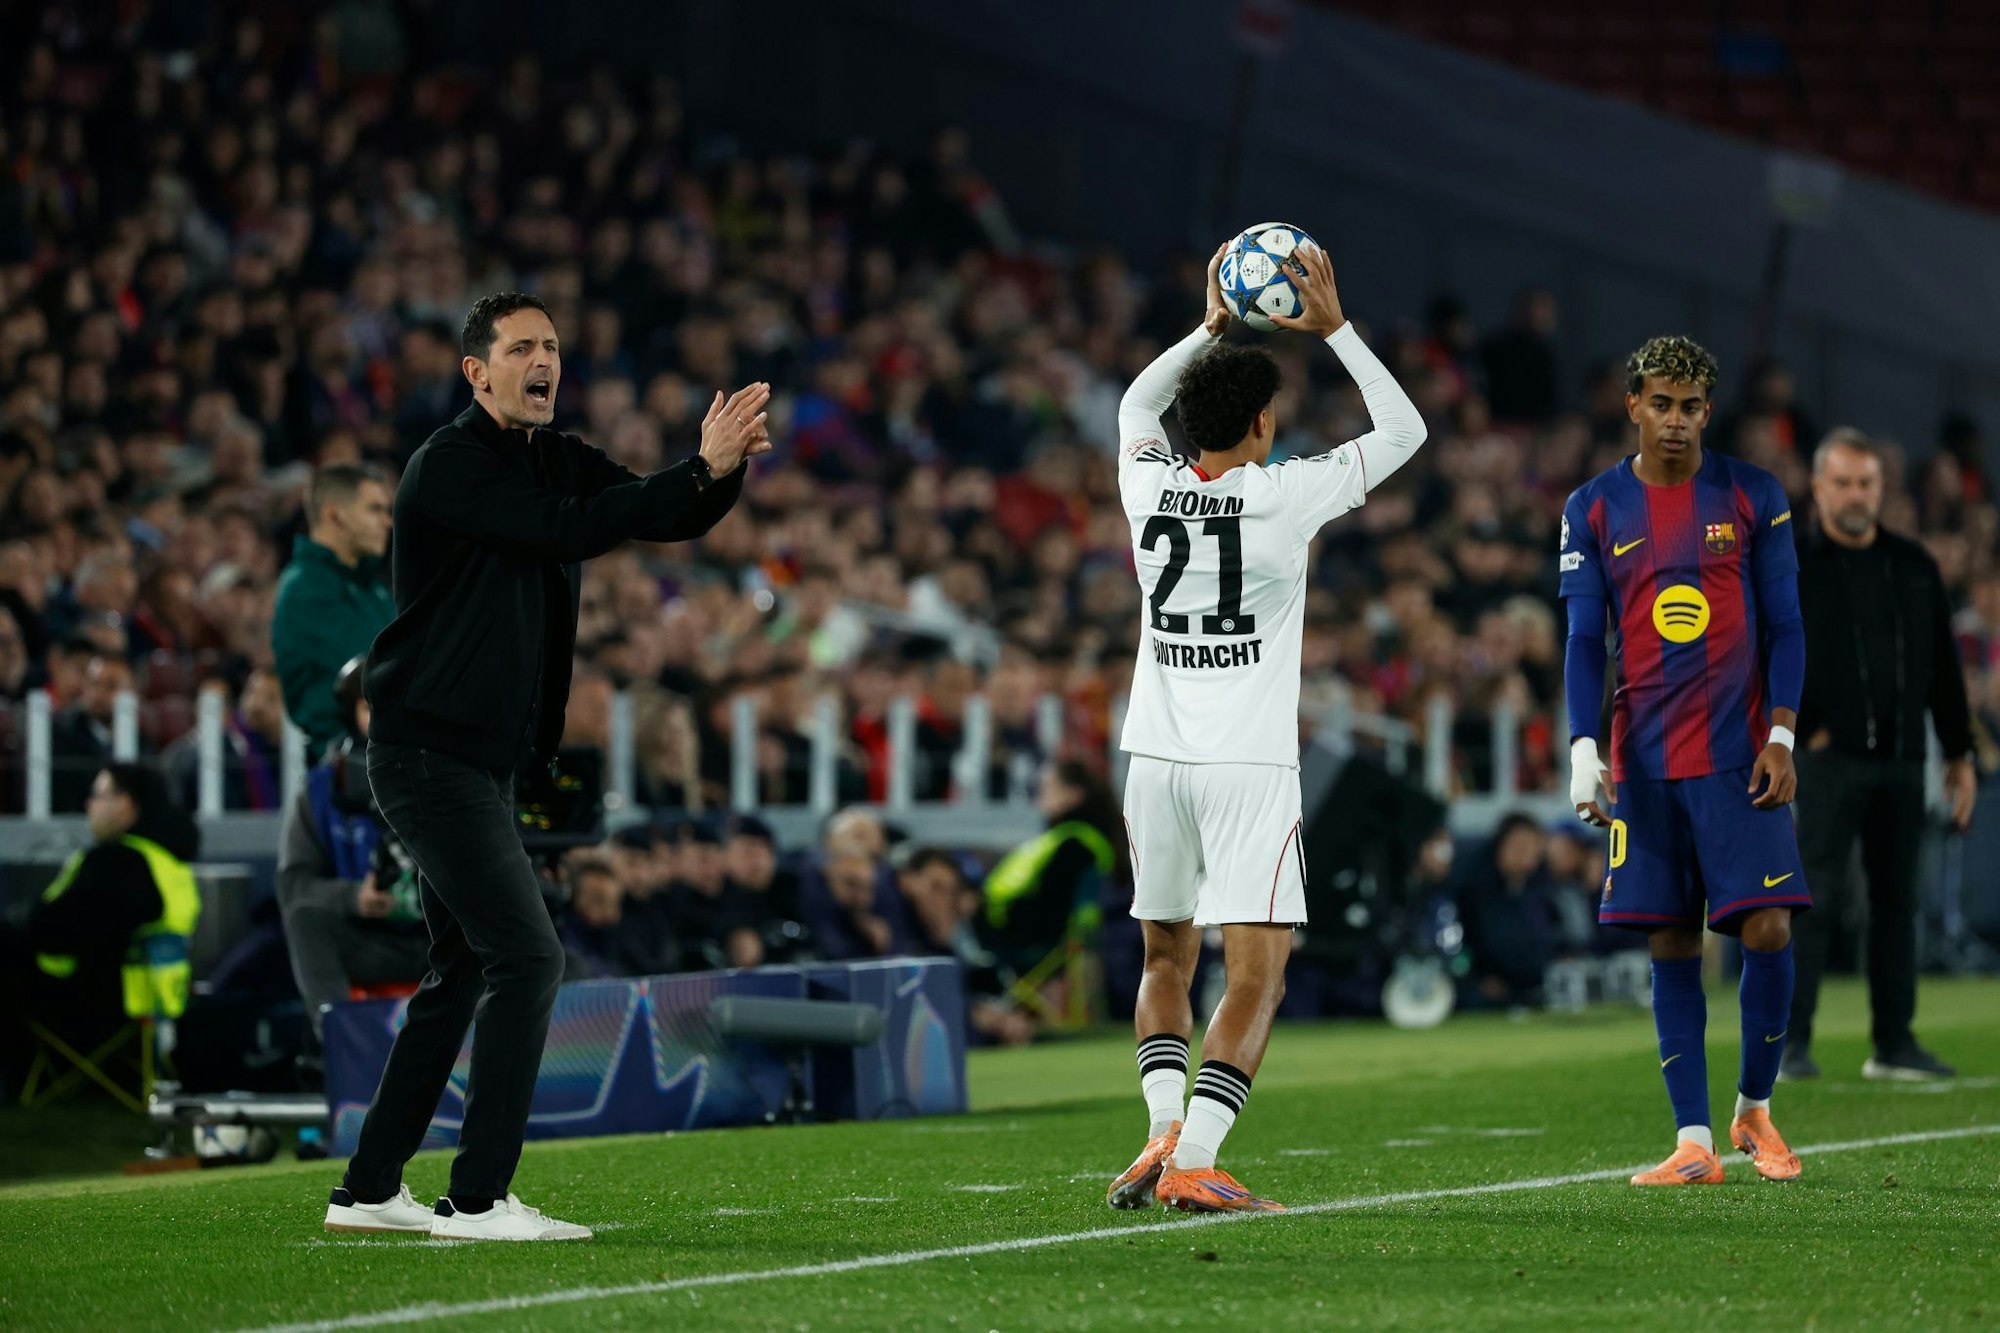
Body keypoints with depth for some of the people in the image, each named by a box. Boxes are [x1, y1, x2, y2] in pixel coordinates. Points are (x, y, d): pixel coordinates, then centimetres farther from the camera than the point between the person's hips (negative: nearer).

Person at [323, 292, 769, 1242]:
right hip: (428, 753, -10)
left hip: (482, 761, 10)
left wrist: (725, 469, -16)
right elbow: (568, 529, -26)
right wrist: (701, 467, -27)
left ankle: (369, 1190, 22)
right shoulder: (450, 466, -14)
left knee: (466, 970, 15)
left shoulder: (558, 460, 12)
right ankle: (478, 1199, -15)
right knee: (528, 957, -16)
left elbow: (671, 519, 5)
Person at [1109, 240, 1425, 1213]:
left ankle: (1166, 1131, 2)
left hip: (1155, 759, 5)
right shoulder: (1283, 497, -8)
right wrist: (1334, 327, 7)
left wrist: (1211, 327, 30)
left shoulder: (1148, 486, 3)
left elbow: (1136, 405, 28)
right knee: (1256, 975, -5)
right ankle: (1192, 1163, -18)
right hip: (1249, 767, -5)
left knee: (1165, 957, 19)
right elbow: (1402, 429, 5)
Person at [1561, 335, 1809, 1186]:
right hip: (1643, 758, 1)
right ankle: (1695, 1142, 2)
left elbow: (1784, 627, 4)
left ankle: (1754, 1108, 11)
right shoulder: (1594, 509, 5)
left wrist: (1781, 737, -6)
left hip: (1738, 754, -1)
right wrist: (1584, 749, -8)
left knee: (1767, 928, -9)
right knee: (1671, 944, 0)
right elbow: (1584, 640, 4)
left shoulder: (1753, 498, 3)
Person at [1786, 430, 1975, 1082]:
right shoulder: (1790, 566, -1)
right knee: (1815, 898, -8)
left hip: (1901, 760, 5)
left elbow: (1944, 666, 16)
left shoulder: (1913, 566, 13)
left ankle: (1894, 1042, 11)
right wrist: (1803, 729, -14)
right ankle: (1791, 1041, -4)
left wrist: (1960, 752, 13)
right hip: (1827, 759, -5)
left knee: (1896, 898, 6)